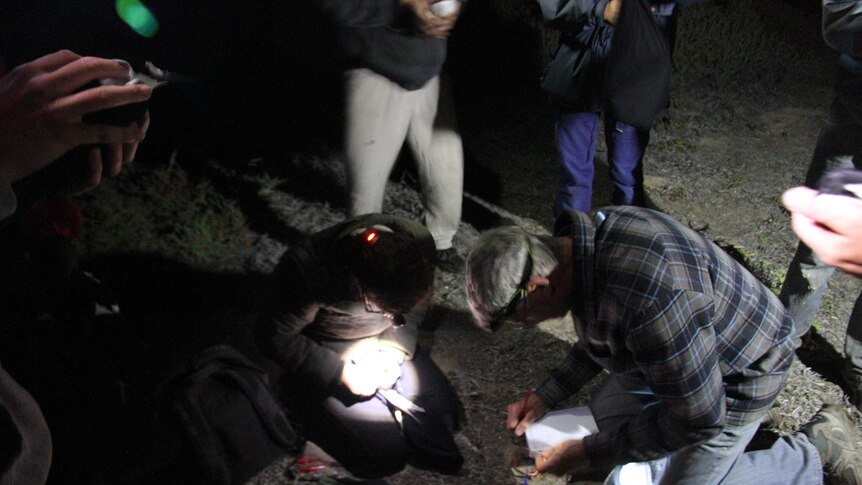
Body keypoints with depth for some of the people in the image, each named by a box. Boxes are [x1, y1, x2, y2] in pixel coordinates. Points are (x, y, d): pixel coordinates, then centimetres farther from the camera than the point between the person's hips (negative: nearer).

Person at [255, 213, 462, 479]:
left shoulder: (418, 241, -24)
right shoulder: (305, 271, -36)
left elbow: (415, 309, -3)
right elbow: (274, 339, -20)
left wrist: (394, 351, -17)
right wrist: (340, 372, -23)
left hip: (381, 344, 5)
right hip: (323, 353, -4)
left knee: (443, 411, -2)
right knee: (385, 454, -9)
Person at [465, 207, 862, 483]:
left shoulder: (649, 301, -43)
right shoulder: (579, 241, -13)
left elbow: (698, 419, -30)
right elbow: (597, 339, 7)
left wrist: (586, 452, -23)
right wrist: (547, 396, 0)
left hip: (736, 376, -8)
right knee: (603, 420, 12)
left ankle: (817, 447, 14)